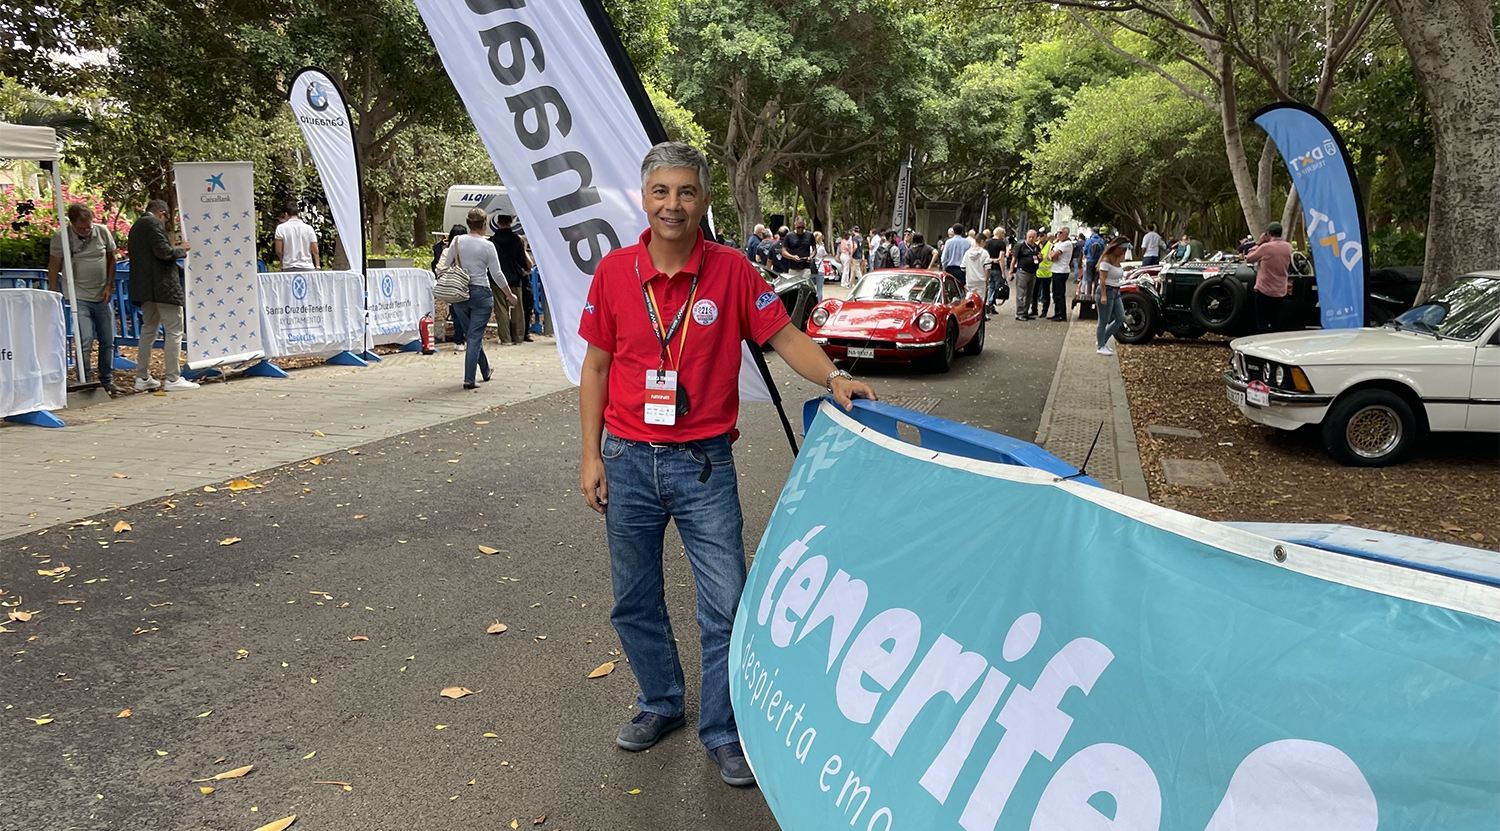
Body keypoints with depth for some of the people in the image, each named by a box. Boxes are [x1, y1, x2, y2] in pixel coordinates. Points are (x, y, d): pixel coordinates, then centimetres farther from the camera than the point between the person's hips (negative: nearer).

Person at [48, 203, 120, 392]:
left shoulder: (102, 232, -2)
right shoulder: (61, 236, -9)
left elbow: (111, 259, 11)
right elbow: (53, 268, -3)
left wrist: (109, 285, 2)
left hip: (102, 296, 4)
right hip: (78, 296, -4)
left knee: (107, 341, 10)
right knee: (85, 340, -14)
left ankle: (107, 381, 25)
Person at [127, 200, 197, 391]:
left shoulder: (136, 227, 19)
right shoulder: (155, 223, -10)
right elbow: (163, 251, -21)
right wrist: (182, 249, -3)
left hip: (144, 288, 10)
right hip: (162, 285, -10)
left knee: (148, 329, 15)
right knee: (174, 330, -6)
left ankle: (142, 377, 17)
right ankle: (172, 379, -8)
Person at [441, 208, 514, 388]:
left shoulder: (457, 241, 0)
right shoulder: (487, 246, -9)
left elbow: (445, 267, 3)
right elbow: (497, 275, -6)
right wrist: (510, 295, 6)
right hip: (481, 294, -4)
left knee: (471, 336, 18)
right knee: (475, 337, -1)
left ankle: (485, 372, 32)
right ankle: (469, 379, -6)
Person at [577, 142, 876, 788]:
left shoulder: (731, 271, -5)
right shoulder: (614, 271, -1)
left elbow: (783, 335, -2)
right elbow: (596, 366, 4)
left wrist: (833, 378, -20)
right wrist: (591, 456, 2)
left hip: (703, 465, -2)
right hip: (628, 462, 2)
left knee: (726, 606, 1)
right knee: (634, 602, 15)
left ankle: (722, 732, 20)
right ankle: (661, 705, 38)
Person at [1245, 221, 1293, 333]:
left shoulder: (1265, 247, -17)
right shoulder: (1288, 247, -1)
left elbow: (1248, 259, -5)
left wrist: (1258, 243, 3)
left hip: (1264, 290, -5)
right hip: (1280, 291, 5)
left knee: (1262, 322, 2)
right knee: (1274, 322, 15)